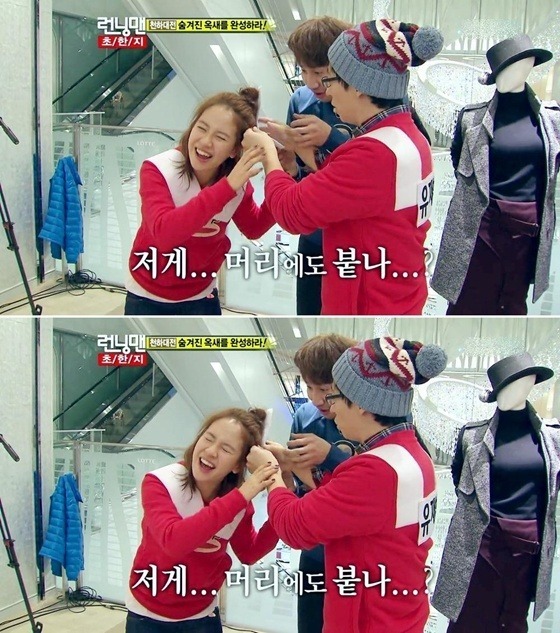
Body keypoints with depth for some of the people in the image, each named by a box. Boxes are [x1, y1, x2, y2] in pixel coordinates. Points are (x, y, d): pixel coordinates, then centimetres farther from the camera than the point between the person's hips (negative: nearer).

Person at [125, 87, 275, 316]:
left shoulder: (237, 181, -15)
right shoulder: (158, 169, -26)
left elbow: (254, 228, 2)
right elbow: (163, 231, -42)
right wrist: (227, 186, -49)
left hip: (200, 299, 2)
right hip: (147, 297, -2)